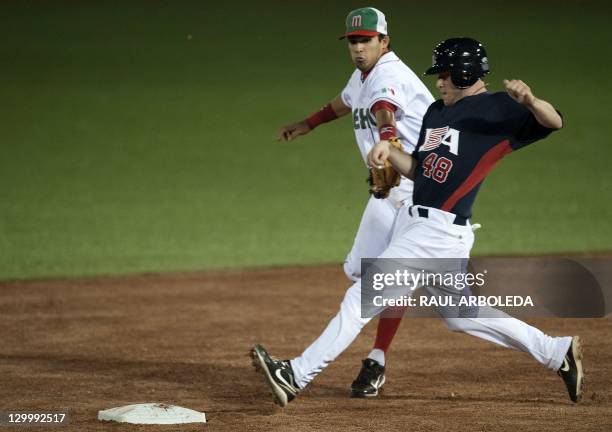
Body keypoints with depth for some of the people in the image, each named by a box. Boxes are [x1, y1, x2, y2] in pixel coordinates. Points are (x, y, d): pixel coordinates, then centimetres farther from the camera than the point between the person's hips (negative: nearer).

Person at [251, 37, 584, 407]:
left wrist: (529, 101, -39)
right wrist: (387, 149, 0)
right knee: (460, 314, 17)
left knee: (363, 296, -10)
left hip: (441, 230, -10)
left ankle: (297, 376, -7)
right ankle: (558, 353, 24)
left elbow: (554, 122, -19)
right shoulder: (437, 112, 16)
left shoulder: (497, 110, -8)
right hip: (413, 220, 10)